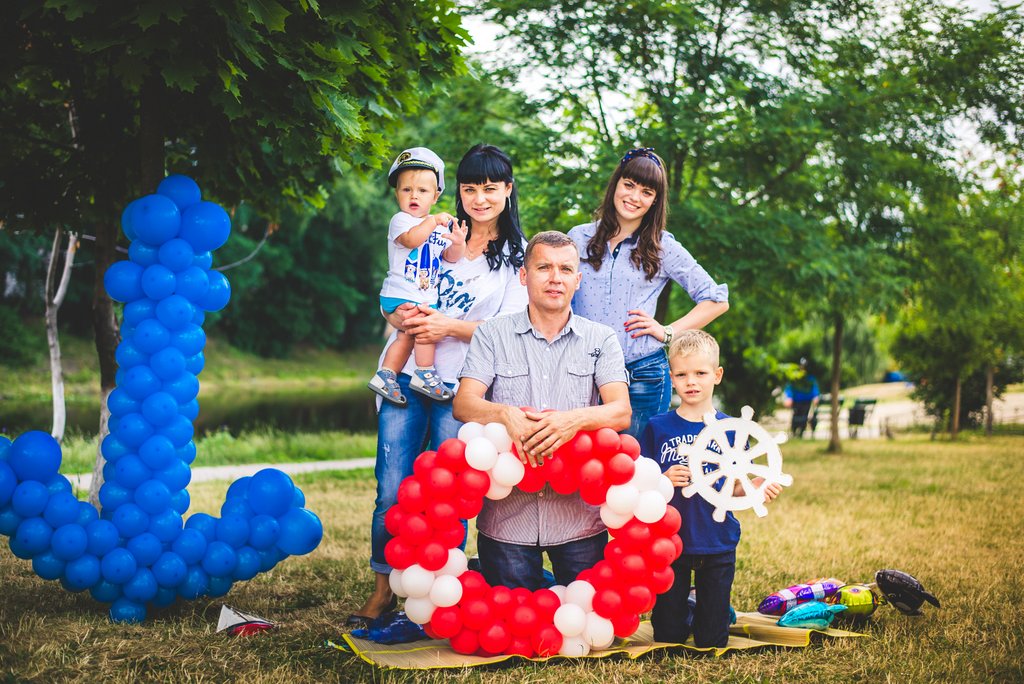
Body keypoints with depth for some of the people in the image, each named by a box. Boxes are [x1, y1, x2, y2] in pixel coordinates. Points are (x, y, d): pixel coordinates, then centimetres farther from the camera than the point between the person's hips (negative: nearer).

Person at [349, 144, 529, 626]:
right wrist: (402, 317, -9)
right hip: (407, 375, 3)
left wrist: (449, 326, -16)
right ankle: (383, 590, 13)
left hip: (460, 388, -3)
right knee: (391, 490, 1)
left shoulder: (518, 256, 3)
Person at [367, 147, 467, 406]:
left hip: (426, 299, 7)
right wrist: (433, 221, -26)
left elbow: (450, 257, 11)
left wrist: (458, 244, -9)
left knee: (406, 336, 9)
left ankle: (385, 375, 17)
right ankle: (424, 374, -13)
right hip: (400, 296, -7)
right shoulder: (400, 220, -7)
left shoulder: (440, 226, 13)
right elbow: (411, 239, -28)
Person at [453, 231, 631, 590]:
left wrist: (574, 419, -27)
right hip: (506, 515, 0)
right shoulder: (492, 335, 6)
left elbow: (621, 411, -5)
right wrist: (506, 415, -27)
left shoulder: (600, 339, 7)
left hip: (581, 515, 1)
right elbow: (463, 404, -5)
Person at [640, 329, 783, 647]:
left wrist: (754, 487, -13)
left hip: (717, 544, 1)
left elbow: (732, 488, 6)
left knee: (712, 639, 8)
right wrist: (663, 481, -18)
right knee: (667, 637, 8)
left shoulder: (730, 429, 2)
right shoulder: (657, 428, -1)